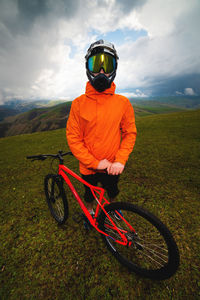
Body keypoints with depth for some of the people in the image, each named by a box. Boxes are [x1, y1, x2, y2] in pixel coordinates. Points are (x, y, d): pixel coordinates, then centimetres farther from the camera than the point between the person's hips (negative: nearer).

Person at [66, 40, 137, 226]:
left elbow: (130, 133, -6)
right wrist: (95, 163, -18)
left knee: (112, 192, 29)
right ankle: (89, 213, 61)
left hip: (113, 167, 1)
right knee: (89, 195, 27)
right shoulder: (78, 103, -12)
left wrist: (120, 161, -18)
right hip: (88, 167, 0)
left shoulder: (123, 102, -9)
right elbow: (73, 138, -13)